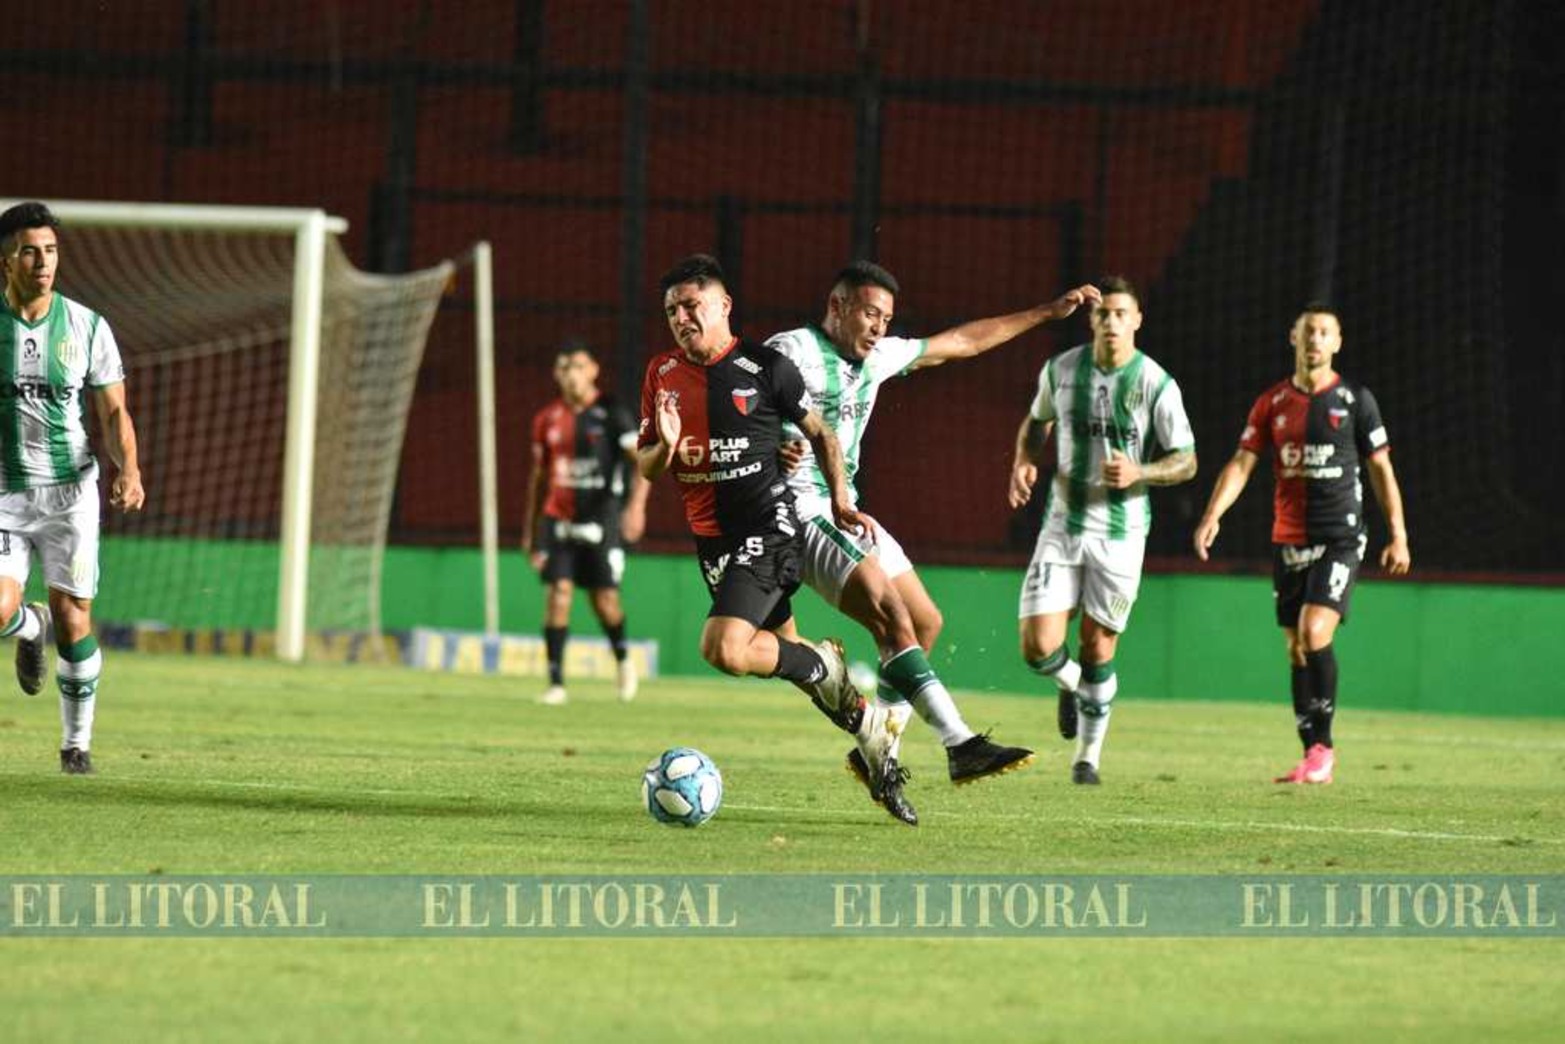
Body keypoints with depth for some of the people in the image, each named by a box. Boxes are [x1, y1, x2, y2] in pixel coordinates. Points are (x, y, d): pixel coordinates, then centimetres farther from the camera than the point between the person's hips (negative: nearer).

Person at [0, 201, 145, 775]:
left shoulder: (87, 327, 0)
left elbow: (113, 412, 3)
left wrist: (129, 470, -16)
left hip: (70, 491, 0)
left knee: (73, 621, -3)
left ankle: (77, 744, 14)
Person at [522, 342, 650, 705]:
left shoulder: (611, 413, -3)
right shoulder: (547, 419, 9)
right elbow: (538, 475, 18)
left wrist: (637, 504, -25)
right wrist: (530, 529, 17)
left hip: (601, 521, -3)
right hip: (558, 521, 3)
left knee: (605, 600, -2)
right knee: (558, 593, -10)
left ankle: (622, 659, 28)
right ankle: (556, 682, -8)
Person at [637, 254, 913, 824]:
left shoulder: (765, 367, -7)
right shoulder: (662, 373, 6)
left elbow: (820, 434, 6)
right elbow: (644, 466, 10)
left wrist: (840, 500, 0)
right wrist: (665, 447, -12)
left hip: (768, 525, -6)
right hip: (711, 537, 6)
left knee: (725, 649, -24)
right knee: (784, 653, 11)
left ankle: (823, 664, 1)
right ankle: (869, 727, 27)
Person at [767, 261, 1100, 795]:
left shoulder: (877, 357, 13)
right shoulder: (791, 351, -11)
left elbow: (962, 342, 22)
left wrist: (1048, 311, 24)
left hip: (845, 511, 10)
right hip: (800, 509, -10)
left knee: (925, 622, 8)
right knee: (893, 620, -21)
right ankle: (961, 746, -27)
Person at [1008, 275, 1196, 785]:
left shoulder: (1157, 385, -9)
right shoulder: (1061, 370, 0)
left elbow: (1186, 461, -4)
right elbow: (1037, 421, 20)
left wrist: (1138, 472, -23)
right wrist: (1024, 461, 0)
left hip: (1120, 531, -2)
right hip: (1062, 524, 2)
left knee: (1098, 646, 2)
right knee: (1038, 647, -9)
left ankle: (1089, 754, 20)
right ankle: (1071, 685, 27)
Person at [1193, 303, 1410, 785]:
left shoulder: (1355, 400, 1)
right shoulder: (1273, 402, 8)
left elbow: (1381, 470, 4)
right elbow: (1241, 464, 4)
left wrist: (1398, 536, -1)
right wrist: (1212, 515, -10)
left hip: (1340, 537, -4)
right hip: (1288, 541, 4)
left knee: (1315, 632, -20)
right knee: (1296, 650, 5)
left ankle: (1323, 744, -11)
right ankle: (1313, 757, 11)